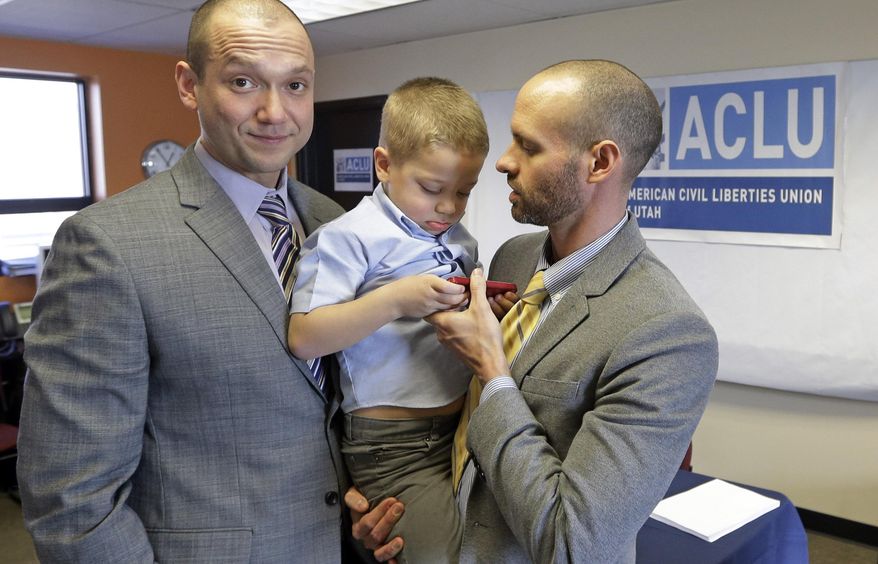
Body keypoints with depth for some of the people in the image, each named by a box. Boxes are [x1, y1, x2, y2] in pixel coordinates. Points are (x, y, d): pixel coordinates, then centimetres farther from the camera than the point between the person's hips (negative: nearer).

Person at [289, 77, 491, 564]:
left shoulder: (461, 241, 10)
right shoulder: (350, 238, -12)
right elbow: (304, 338, -19)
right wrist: (395, 300, -27)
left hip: (467, 428, 7)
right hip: (396, 450, -7)